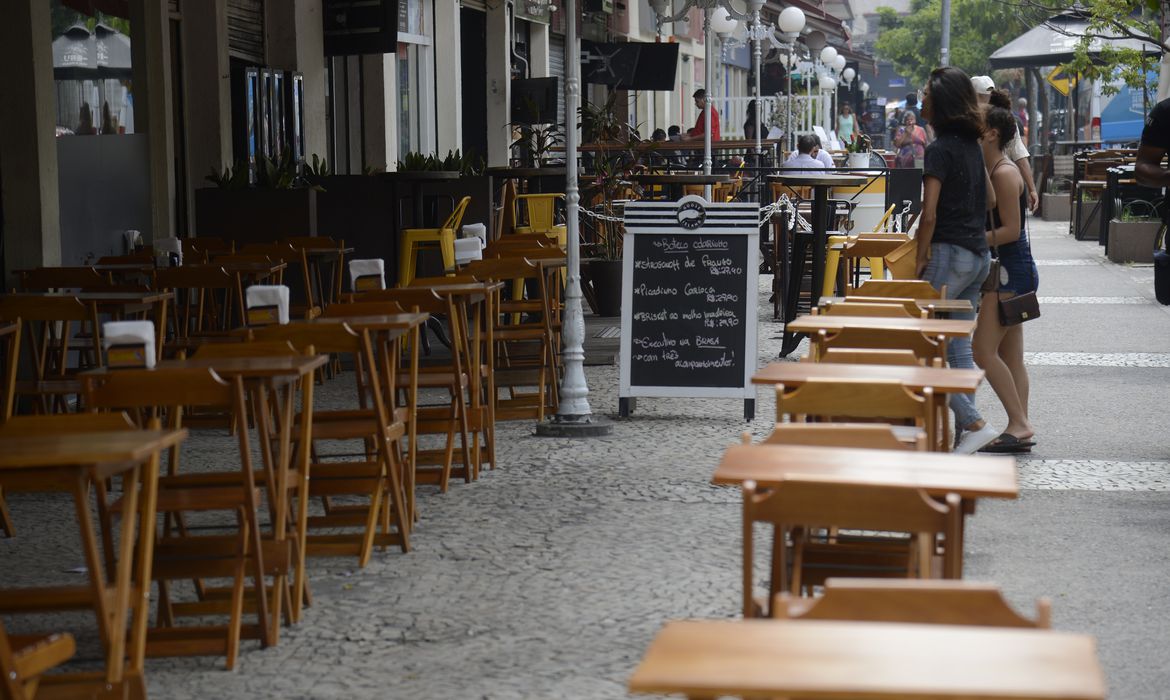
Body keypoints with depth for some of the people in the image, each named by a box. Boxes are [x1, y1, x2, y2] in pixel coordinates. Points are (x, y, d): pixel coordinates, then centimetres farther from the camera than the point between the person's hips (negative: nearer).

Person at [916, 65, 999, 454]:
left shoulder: (940, 149, -14)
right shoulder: (972, 144, 11)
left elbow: (929, 214, -18)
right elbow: (990, 200, 21)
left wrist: (920, 261, -10)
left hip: (949, 253, -9)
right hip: (978, 254, 9)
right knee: (959, 344, 13)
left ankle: (974, 422, -7)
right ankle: (964, 430, 14)